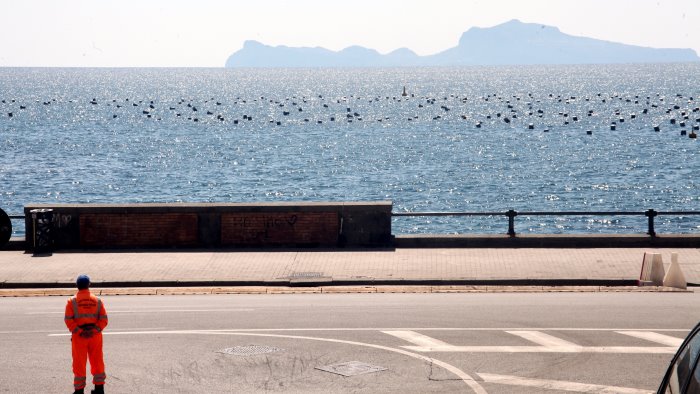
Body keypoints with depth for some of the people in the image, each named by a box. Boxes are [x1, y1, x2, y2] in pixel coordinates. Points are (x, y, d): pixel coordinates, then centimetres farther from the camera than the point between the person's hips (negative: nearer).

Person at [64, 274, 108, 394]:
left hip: (78, 336, -2)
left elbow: (69, 320, -13)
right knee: (97, 362, 12)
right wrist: (95, 330, -12)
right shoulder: (97, 301, 3)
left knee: (79, 363, 5)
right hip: (95, 335, 2)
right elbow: (103, 319, -6)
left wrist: (79, 331, -15)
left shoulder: (72, 301, -4)